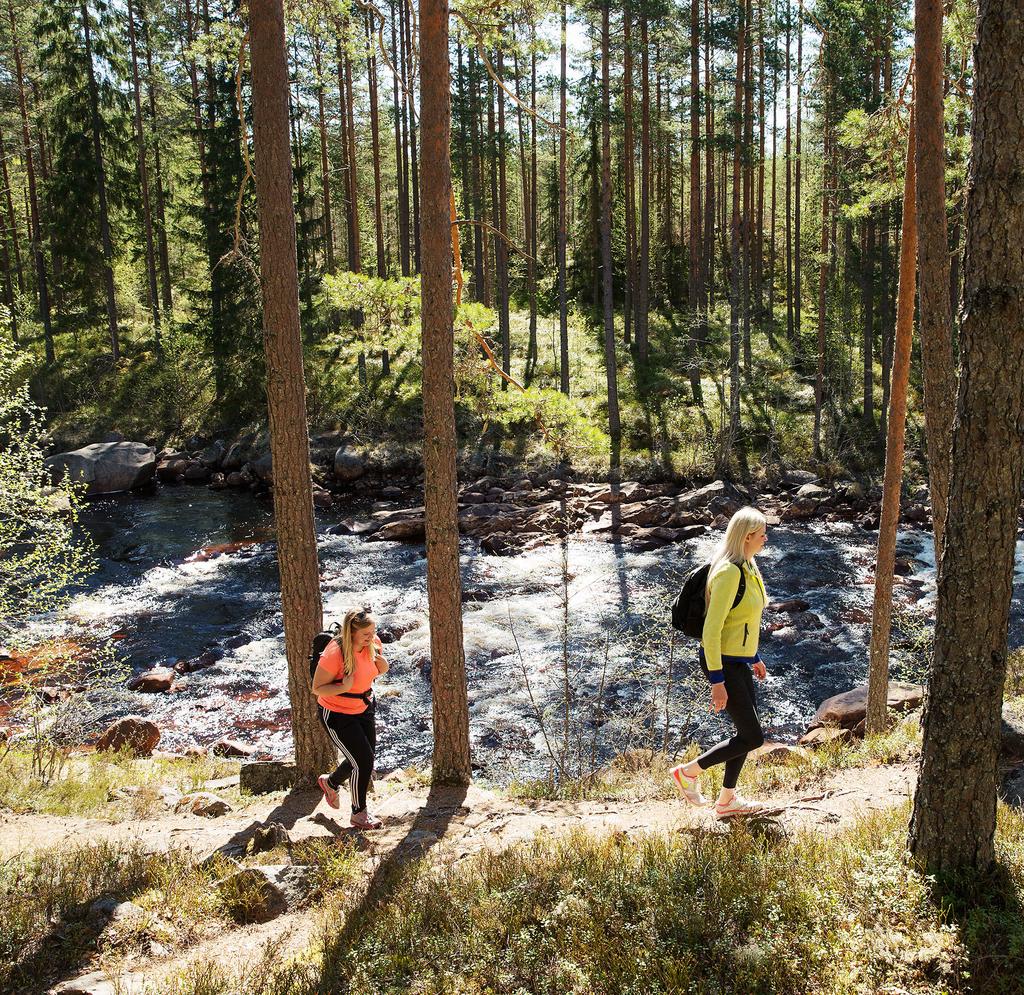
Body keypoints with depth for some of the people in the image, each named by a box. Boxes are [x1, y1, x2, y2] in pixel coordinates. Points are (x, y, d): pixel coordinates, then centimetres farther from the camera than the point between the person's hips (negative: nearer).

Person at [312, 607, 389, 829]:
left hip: (363, 709, 7)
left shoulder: (373, 644, -13)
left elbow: (380, 670, 8)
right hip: (337, 714, -7)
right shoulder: (334, 654, -32)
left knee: (364, 759, 17)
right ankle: (359, 814, 17)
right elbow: (317, 688, -22)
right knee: (364, 762, -6)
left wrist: (382, 665, -17)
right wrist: (344, 687, -38)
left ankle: (330, 782, 47)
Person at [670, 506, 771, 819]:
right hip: (723, 663, -10)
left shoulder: (747, 568, 7)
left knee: (747, 731, 17)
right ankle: (688, 772, 11)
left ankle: (727, 799, 31)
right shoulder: (728, 573, -24)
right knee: (753, 737, -3)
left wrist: (754, 657, 24)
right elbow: (711, 629, -24)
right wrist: (717, 682, -23)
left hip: (739, 660, 10)